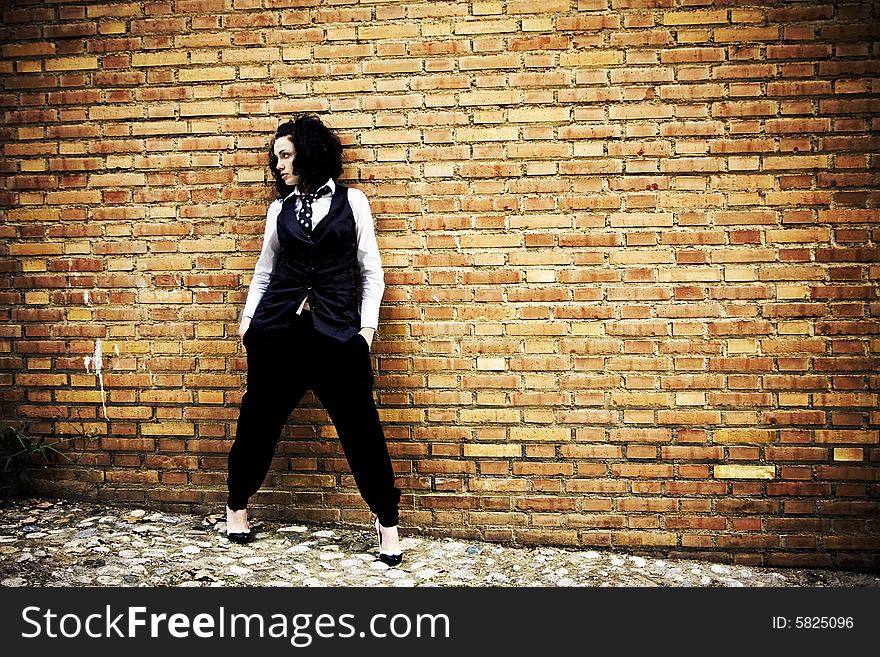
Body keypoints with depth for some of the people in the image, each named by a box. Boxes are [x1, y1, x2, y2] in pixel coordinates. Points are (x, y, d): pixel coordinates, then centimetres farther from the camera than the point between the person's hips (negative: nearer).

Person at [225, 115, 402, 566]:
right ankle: (236, 506, 30)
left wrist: (367, 327, 0)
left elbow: (371, 271, 7)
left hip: (337, 331, -2)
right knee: (259, 420, 9)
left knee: (360, 425, -5)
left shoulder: (351, 202, 6)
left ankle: (387, 521, 9)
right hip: (278, 327, 3)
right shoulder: (280, 208, 12)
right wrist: (248, 316, 12)